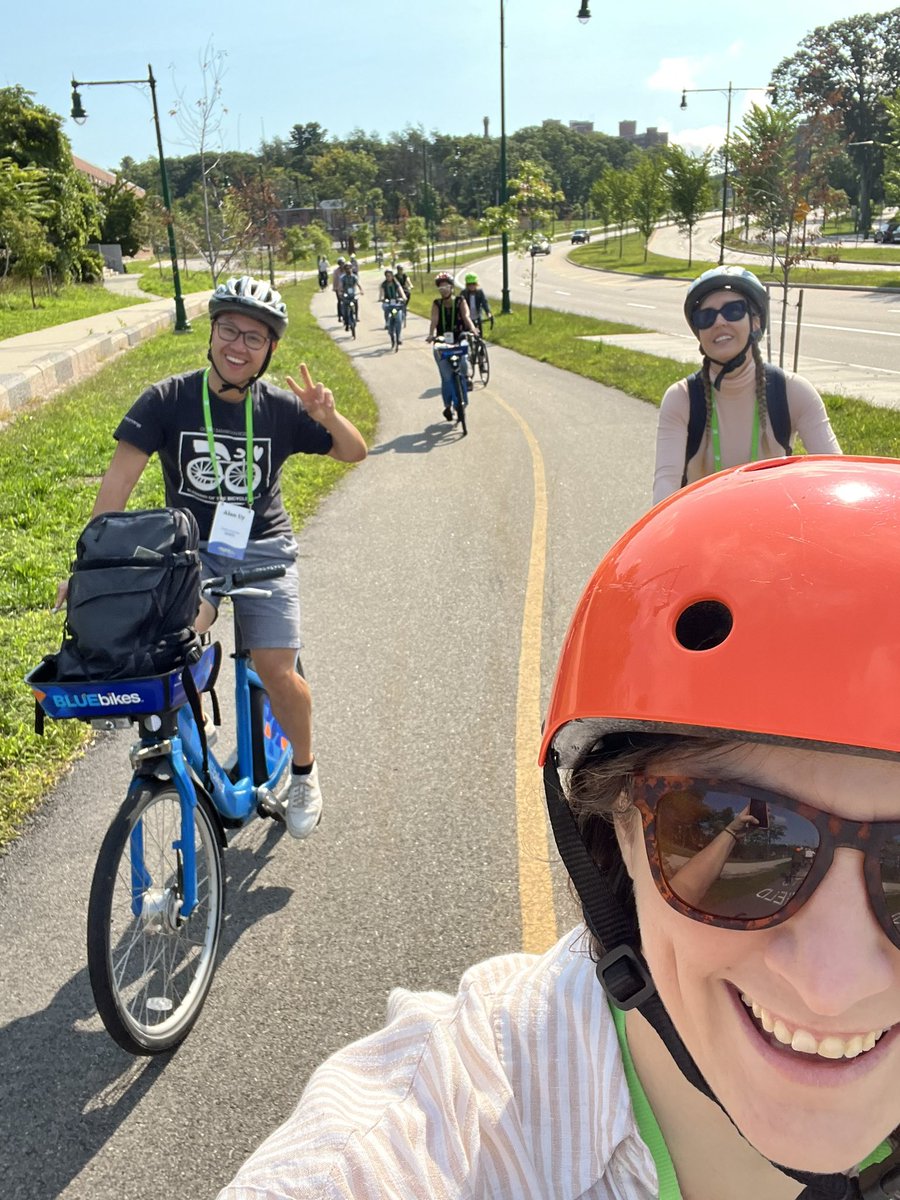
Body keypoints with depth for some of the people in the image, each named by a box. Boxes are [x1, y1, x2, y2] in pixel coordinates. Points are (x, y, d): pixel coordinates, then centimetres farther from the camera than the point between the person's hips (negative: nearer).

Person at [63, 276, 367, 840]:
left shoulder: (280, 407, -4)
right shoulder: (168, 399, -8)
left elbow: (355, 452, 2)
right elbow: (120, 479, -14)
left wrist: (328, 416, -20)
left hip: (262, 549, 0)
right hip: (190, 547, 0)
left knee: (278, 672, -10)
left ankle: (304, 771, 19)